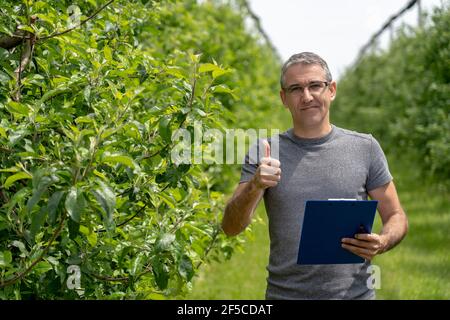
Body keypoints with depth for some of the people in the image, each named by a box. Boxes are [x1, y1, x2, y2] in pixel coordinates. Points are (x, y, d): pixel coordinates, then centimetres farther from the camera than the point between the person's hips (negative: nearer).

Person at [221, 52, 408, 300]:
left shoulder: (364, 147, 2)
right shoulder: (265, 152, 0)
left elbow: (396, 216, 6)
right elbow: (231, 228, -6)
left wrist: (383, 243, -15)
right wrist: (254, 187, -25)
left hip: (354, 292, 0)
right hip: (284, 293, 0)